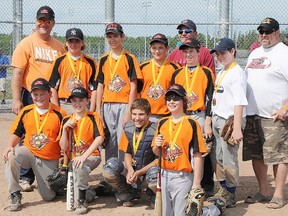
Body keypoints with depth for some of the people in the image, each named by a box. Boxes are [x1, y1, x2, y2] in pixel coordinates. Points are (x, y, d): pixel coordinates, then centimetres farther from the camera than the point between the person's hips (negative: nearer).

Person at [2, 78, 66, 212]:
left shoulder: (59, 114, -8)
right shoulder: (26, 112, 0)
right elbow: (16, 133, 9)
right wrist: (10, 146, -12)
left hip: (50, 160, -1)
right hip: (29, 152, 1)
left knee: (48, 197, 1)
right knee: (11, 156, -32)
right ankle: (15, 195, -18)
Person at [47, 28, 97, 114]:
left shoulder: (90, 62, 7)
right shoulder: (59, 61, 5)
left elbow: (94, 88, 6)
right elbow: (53, 87, 2)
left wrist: (91, 110, -2)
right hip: (63, 105, 0)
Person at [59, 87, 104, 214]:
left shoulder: (93, 117, -3)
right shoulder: (67, 120, 8)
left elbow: (100, 138, -20)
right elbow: (63, 148, 3)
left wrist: (84, 156, -31)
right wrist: (65, 128, -11)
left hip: (91, 156, -5)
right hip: (72, 159, 5)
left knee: (80, 166, -38)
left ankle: (82, 200, -18)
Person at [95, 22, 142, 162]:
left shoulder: (129, 58, -2)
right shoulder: (103, 60, 12)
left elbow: (133, 86, -5)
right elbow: (100, 86, 13)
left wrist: (129, 111, -11)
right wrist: (98, 110, 7)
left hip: (124, 105, -4)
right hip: (107, 106, 4)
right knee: (109, 143, 8)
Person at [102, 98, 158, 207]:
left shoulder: (155, 131, -16)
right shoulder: (128, 128, 0)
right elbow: (127, 153, 6)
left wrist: (139, 173, -20)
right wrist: (130, 170, -15)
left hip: (147, 172, -4)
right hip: (131, 170, 4)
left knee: (156, 177, -39)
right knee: (109, 167, -23)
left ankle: (154, 195, 3)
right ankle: (129, 193, 7)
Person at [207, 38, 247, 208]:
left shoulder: (237, 72, -10)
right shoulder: (221, 73, 18)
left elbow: (239, 102, -19)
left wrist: (237, 128, -25)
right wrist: (211, 121, 15)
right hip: (217, 119, 9)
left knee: (229, 159, -5)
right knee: (217, 157, 12)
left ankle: (231, 196, 6)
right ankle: (224, 190, 26)